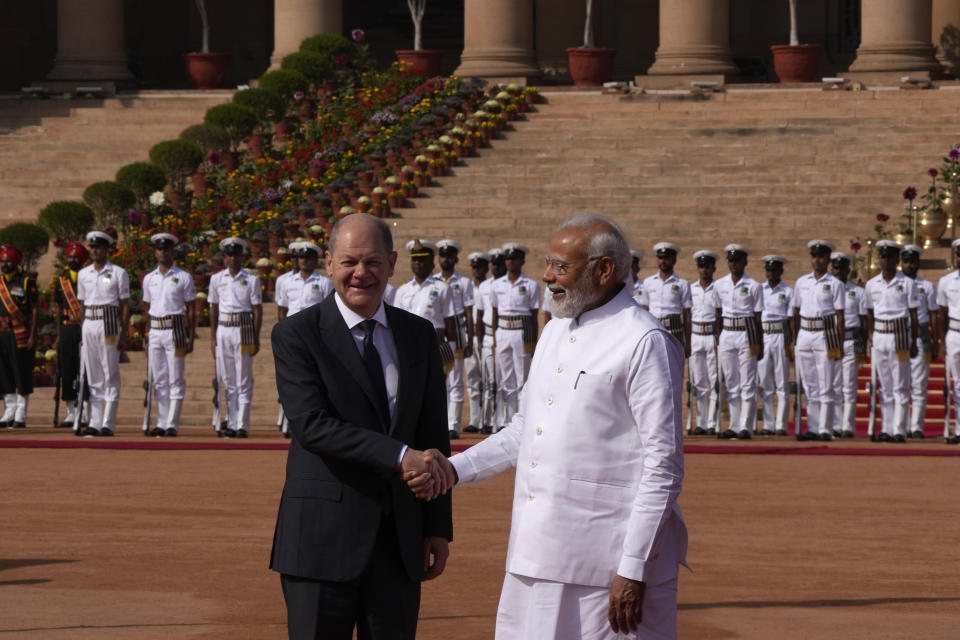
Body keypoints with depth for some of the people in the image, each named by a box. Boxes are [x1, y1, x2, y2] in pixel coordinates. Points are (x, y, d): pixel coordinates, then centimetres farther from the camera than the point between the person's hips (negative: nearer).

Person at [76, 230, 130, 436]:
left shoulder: (118, 273, 1)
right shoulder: (83, 274, 13)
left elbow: (125, 305, 0)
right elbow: (81, 305, 16)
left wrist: (124, 334, -6)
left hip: (109, 325, -5)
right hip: (88, 325, 5)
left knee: (110, 375, -5)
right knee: (92, 377, 5)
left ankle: (108, 424, -6)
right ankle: (95, 423, 6)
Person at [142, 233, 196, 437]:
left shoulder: (183, 277, 1)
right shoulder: (149, 279, 13)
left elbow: (191, 310, 2)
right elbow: (148, 307, 17)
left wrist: (190, 337, -4)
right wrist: (146, 338, 12)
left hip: (175, 330, -4)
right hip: (155, 331, 4)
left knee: (175, 380, -5)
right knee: (159, 380, 6)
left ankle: (172, 424, -5)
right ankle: (162, 423, 9)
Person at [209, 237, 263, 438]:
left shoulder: (251, 280, 2)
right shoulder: (217, 279, 10)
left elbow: (257, 310, 1)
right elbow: (213, 309, 13)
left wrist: (256, 339, -4)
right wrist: (213, 338, 9)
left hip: (243, 330, -3)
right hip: (223, 330, 3)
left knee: (244, 381, -3)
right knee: (227, 380, 5)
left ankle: (243, 426, -2)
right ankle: (231, 424, 9)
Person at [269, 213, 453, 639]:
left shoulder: (419, 336, 10)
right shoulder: (296, 335, -5)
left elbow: (434, 436, 12)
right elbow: (311, 424, -17)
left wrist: (438, 527, 7)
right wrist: (399, 456, -25)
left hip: (399, 539, 4)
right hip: (323, 536, -4)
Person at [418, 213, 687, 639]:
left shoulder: (645, 344, -11)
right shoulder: (555, 332, 16)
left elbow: (663, 467, -14)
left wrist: (633, 568, -17)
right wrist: (455, 469, 10)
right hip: (539, 556, 8)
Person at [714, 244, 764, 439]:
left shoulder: (753, 286, -2)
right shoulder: (720, 285, 8)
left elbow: (758, 318, 0)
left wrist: (760, 345, -1)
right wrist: (717, 340, 11)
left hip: (747, 335, -4)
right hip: (726, 335, 4)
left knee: (748, 383, -4)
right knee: (731, 383, 6)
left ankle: (746, 426, -3)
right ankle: (734, 426, 10)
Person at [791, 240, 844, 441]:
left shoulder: (834, 284, 0)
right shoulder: (801, 282, 11)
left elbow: (840, 316, -2)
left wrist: (840, 345, -7)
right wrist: (794, 339, 10)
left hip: (825, 335, -4)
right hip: (804, 335, 4)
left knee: (826, 385, -4)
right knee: (809, 385, 6)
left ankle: (825, 429, -3)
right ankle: (813, 428, 10)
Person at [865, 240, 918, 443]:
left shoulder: (907, 283, 0)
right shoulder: (871, 284, 9)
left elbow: (913, 315, 1)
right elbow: (870, 314, 14)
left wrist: (913, 343, -3)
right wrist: (871, 341, 9)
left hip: (900, 337, -3)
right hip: (879, 337, 3)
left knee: (901, 386, -3)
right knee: (885, 386, 6)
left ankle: (899, 430, -3)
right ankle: (887, 429, 8)